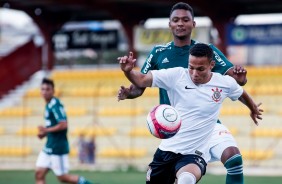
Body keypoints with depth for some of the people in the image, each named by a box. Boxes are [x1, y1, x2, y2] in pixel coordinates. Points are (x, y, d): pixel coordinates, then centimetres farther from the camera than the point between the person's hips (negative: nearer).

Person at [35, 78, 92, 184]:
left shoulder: (55, 105, -16)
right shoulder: (48, 105, 13)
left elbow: (63, 124, -25)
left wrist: (47, 130, -19)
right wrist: (44, 133, 9)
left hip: (58, 147, -9)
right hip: (49, 147, 9)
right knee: (39, 174, 1)